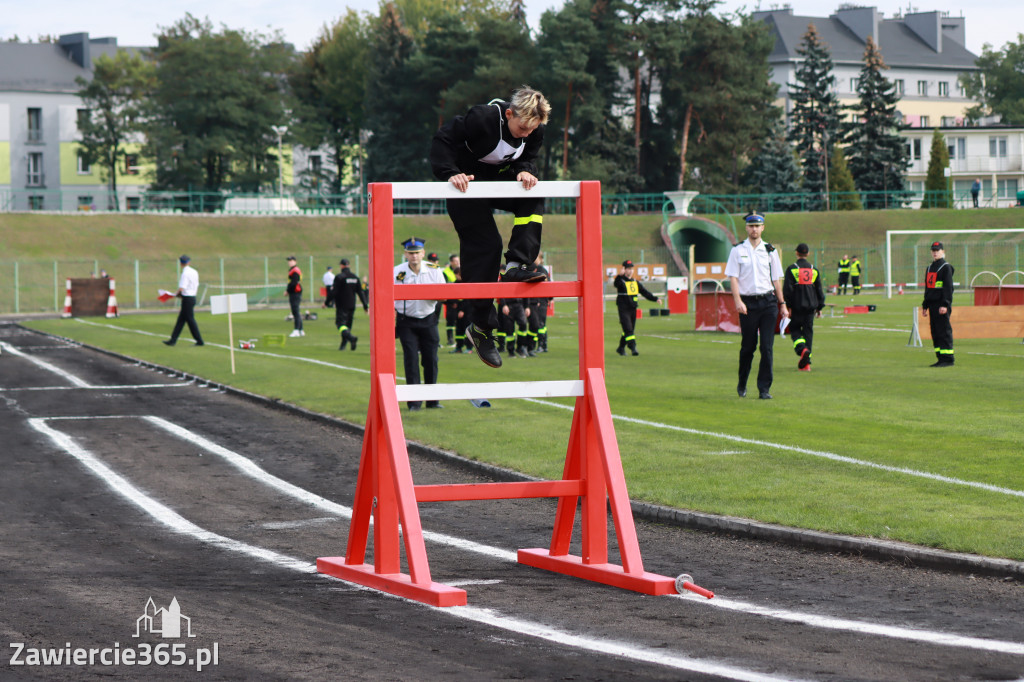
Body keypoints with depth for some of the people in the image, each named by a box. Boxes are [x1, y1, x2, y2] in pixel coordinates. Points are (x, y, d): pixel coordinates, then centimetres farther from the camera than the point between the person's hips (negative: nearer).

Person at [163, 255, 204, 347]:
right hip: (193, 297, 9)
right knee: (181, 319, 11)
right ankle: (173, 340, 14)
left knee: (190, 320, -1)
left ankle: (199, 341, 2)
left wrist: (177, 294, -1)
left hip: (187, 299, -9)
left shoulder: (185, 273, -17)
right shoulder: (194, 272, 10)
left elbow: (181, 288, -22)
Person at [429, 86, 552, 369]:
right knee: (484, 245, -12)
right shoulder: (482, 118, -30)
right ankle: (480, 327, -5)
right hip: (468, 184, -6)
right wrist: (451, 173, -35)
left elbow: (529, 156, 3)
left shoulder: (535, 130, -13)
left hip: (500, 178, 6)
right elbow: (442, 139, -23)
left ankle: (517, 265, -17)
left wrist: (526, 171, -20)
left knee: (534, 201, -22)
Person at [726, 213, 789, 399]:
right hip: (747, 303, -1)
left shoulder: (770, 250, 11)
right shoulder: (737, 250, 5)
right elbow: (733, 277, -1)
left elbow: (776, 279, 14)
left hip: (768, 302, 1)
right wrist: (737, 300, -14)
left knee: (767, 347, -5)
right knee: (748, 346, 4)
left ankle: (764, 389, -2)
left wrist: (782, 304, 10)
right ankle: (742, 385, 23)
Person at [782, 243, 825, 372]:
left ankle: (802, 349, -21)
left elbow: (787, 289, -9)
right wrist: (819, 307, 18)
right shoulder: (814, 270, 8)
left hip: (797, 306, -3)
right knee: (808, 331, 6)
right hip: (811, 306, 3)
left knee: (794, 329, 8)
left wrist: (788, 306, -5)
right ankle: (806, 363, 3)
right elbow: (820, 290, 12)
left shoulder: (791, 269, -4)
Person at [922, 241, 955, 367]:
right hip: (932, 304, 8)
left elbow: (948, 288, -12)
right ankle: (940, 359, 12)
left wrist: (945, 305, -20)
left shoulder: (946, 267, -5)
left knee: (944, 331, -9)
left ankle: (948, 359, -9)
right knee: (935, 332, 8)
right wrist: (925, 306, 19)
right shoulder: (929, 268, 19)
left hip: (942, 305, -8)